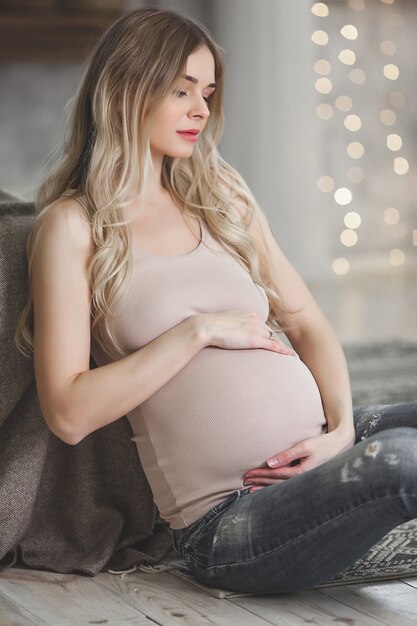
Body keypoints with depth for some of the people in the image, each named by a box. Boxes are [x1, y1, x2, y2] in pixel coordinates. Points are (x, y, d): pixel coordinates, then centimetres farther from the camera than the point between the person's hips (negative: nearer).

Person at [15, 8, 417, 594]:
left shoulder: (220, 195, 17)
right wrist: (199, 331, -11)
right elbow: (68, 413, -9)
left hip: (324, 441, 6)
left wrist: (341, 428, -3)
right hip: (230, 519, -6)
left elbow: (307, 323, 16)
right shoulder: (74, 226, -1)